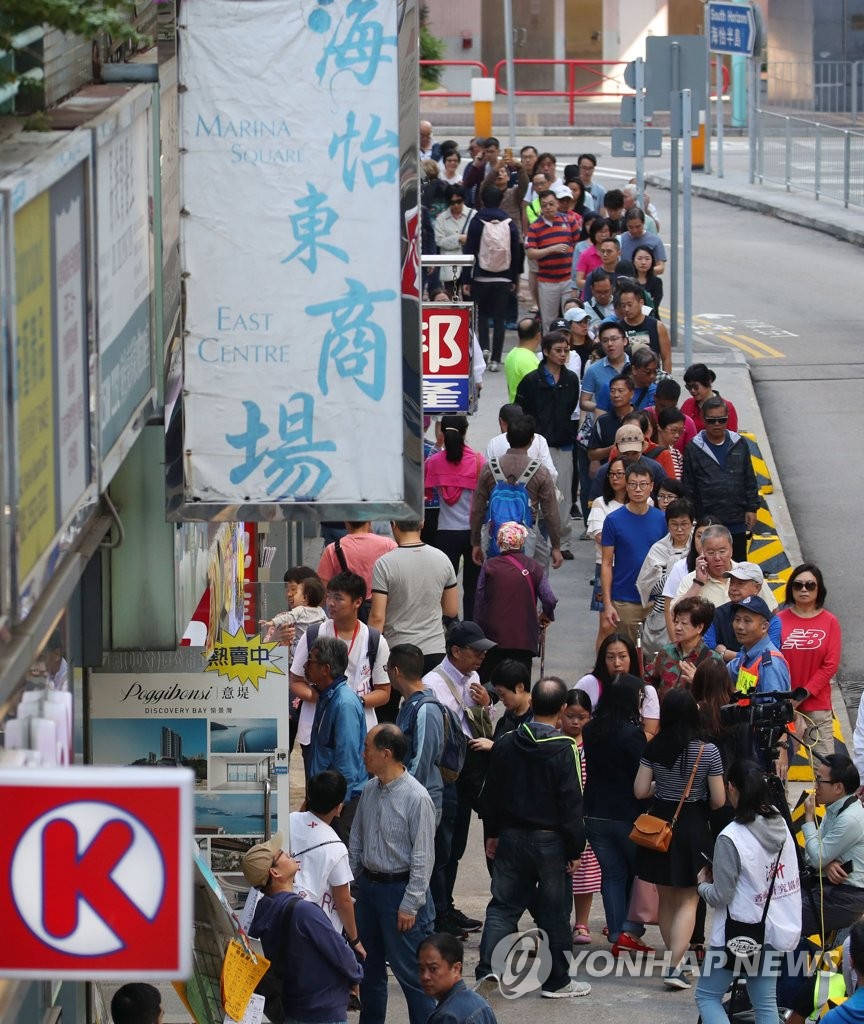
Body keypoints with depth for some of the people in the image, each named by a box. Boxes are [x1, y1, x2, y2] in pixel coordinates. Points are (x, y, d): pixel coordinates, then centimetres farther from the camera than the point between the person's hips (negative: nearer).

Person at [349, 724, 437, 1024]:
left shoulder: (416, 798, -20)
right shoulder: (370, 790, 2)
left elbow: (422, 858, -18)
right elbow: (356, 839, 13)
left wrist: (409, 905, -17)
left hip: (400, 889, -8)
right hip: (368, 884, 8)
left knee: (409, 971, -4)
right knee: (370, 965, 19)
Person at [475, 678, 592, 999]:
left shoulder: (505, 744, 1)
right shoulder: (564, 749, -14)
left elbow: (492, 792, 9)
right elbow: (571, 803, -13)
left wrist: (493, 833, 19)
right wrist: (575, 849, -6)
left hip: (511, 838, 4)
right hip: (550, 840, -4)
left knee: (503, 905, 10)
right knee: (554, 912, 6)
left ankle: (488, 967, -6)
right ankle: (556, 981, 13)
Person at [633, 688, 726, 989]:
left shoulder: (654, 749, -6)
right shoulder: (707, 752, -12)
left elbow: (640, 791, -4)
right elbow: (719, 800, -9)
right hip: (693, 827, -3)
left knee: (666, 898, 18)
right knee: (688, 899, 3)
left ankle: (676, 960, 27)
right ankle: (675, 966, -11)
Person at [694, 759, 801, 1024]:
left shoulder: (730, 838, -21)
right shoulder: (781, 827, -1)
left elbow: (721, 896, -18)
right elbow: (792, 879, 10)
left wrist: (703, 884, 5)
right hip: (773, 930, 6)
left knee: (707, 996, 7)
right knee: (766, 1003, 11)